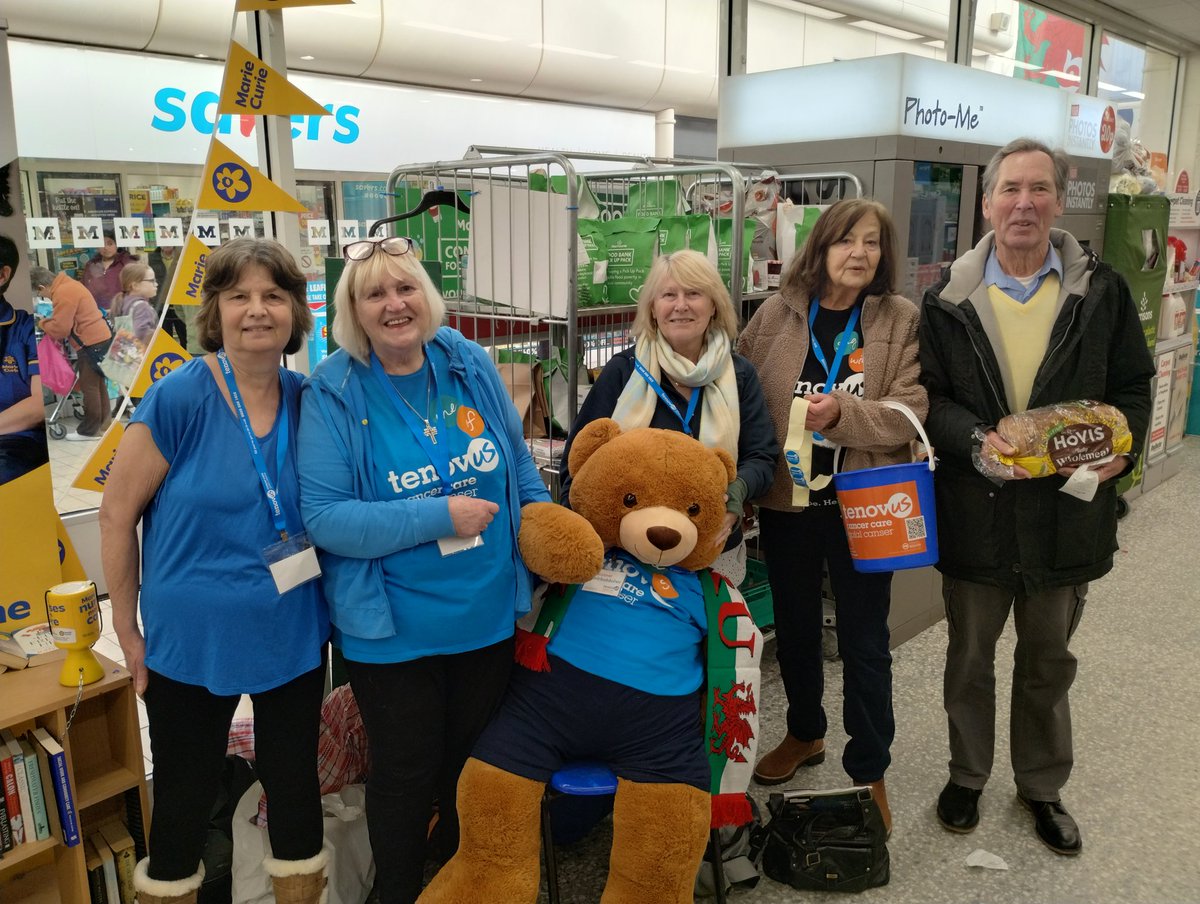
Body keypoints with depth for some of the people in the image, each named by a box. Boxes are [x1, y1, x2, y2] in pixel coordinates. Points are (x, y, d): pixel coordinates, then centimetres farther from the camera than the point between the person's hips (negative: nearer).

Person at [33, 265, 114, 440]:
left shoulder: (63, 294, -18)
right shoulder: (67, 285, 14)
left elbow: (60, 328, -16)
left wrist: (42, 324, 1)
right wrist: (48, 321, 10)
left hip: (91, 343, -10)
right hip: (100, 338, 10)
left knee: (89, 386, -3)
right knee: (98, 384, 15)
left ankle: (90, 430, 4)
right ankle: (104, 423, 22)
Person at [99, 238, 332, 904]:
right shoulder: (177, 398, -14)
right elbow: (117, 514, -8)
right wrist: (127, 633, -3)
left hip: (293, 637, 3)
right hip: (190, 642, -3)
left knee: (295, 785, 16)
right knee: (185, 798, 14)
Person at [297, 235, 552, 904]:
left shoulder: (471, 365, -2)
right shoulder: (333, 394, -13)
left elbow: (520, 466, 8)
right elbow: (325, 518, -19)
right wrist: (439, 517, -24)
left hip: (490, 616, 4)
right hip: (393, 631, -4)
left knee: (474, 762, 22)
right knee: (405, 775, 12)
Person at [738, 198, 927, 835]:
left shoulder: (901, 321, -4)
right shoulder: (778, 314, -1)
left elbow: (909, 416, -11)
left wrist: (841, 413, -27)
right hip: (787, 502, 2)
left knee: (863, 640, 10)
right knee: (794, 627, 19)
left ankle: (869, 770, 28)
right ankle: (804, 734, 44)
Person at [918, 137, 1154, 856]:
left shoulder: (1102, 290, -1)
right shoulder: (950, 298, -3)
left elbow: (1134, 386, 3)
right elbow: (930, 396, -4)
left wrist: (1120, 447, -15)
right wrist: (977, 440, -22)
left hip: (1068, 509, 1)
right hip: (975, 509, 0)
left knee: (1049, 662, 18)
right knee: (970, 657, 16)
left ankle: (1042, 787, 39)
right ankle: (967, 776, 38)